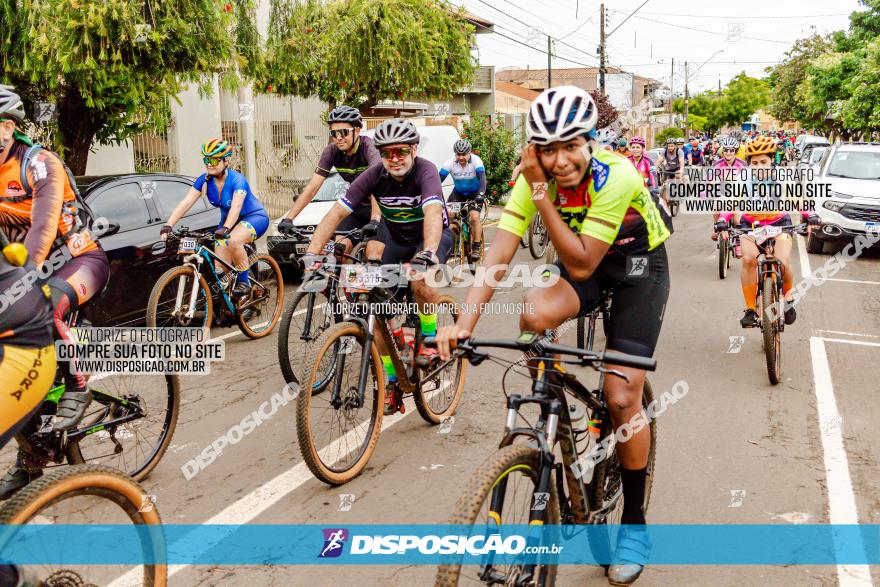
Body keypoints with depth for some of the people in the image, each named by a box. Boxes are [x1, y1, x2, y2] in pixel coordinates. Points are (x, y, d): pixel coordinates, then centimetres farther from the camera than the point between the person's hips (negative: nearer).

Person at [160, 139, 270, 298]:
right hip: (228, 220, 6)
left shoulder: (237, 180, -26)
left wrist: (225, 228, -58)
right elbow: (186, 203, -20)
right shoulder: (204, 180, -12)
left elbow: (236, 207, -41)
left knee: (233, 240, -36)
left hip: (255, 217, -6)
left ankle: (244, 282, -17)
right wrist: (168, 225, -33)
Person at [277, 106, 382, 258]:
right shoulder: (332, 151, -10)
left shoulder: (368, 147, -24)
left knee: (373, 252, -23)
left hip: (381, 206, -5)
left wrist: (375, 219, -54)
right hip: (357, 207, 5)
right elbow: (312, 187, -12)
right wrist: (288, 218, -21)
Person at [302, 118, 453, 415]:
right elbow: (336, 212, -24)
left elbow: (433, 213, -45)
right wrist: (312, 253, -37)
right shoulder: (374, 176, -18)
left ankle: (430, 338, -8)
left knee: (421, 280, -36)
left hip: (432, 236, -3)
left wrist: (427, 253, -63)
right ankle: (393, 384, 7)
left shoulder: (425, 171, -27)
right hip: (395, 238, 4)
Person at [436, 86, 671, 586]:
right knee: (535, 312, -31)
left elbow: (581, 265, -31)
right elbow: (500, 253, -26)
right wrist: (465, 322, -38)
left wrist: (542, 196, -38)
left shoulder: (617, 176, -32)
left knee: (622, 396, -10)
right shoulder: (536, 177, -19)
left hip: (639, 267, -3)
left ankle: (635, 523, 11)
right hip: (584, 264, 4)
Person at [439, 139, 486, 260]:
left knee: (474, 217, -22)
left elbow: (482, 178, -36)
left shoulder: (476, 161, -25)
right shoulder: (450, 163, -21)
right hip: (458, 192, 3)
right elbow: (439, 179, -26)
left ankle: (477, 247, -11)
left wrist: (480, 195, -53)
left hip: (475, 193, -3)